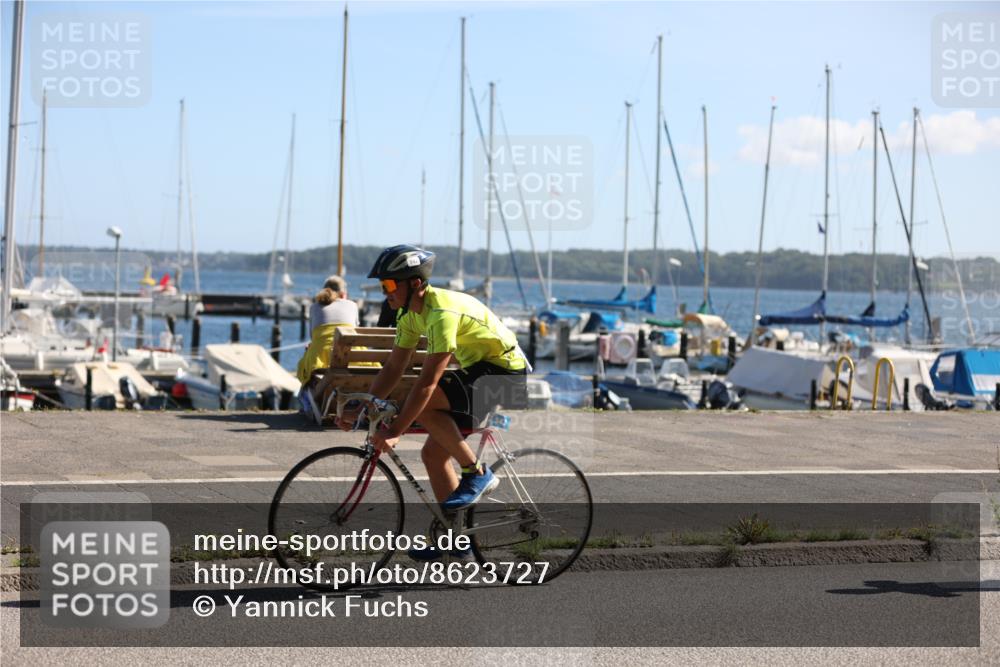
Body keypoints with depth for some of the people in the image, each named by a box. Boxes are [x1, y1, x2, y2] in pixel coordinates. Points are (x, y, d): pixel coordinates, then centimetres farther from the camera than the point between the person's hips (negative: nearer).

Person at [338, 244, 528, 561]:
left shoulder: (443, 312, -28)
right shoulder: (410, 313, 1)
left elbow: (427, 382, -31)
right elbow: (393, 368, 6)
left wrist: (394, 431, -31)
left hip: (506, 372, -9)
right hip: (478, 370, 9)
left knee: (424, 405, -26)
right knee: (433, 453, 6)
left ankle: (477, 473, -12)